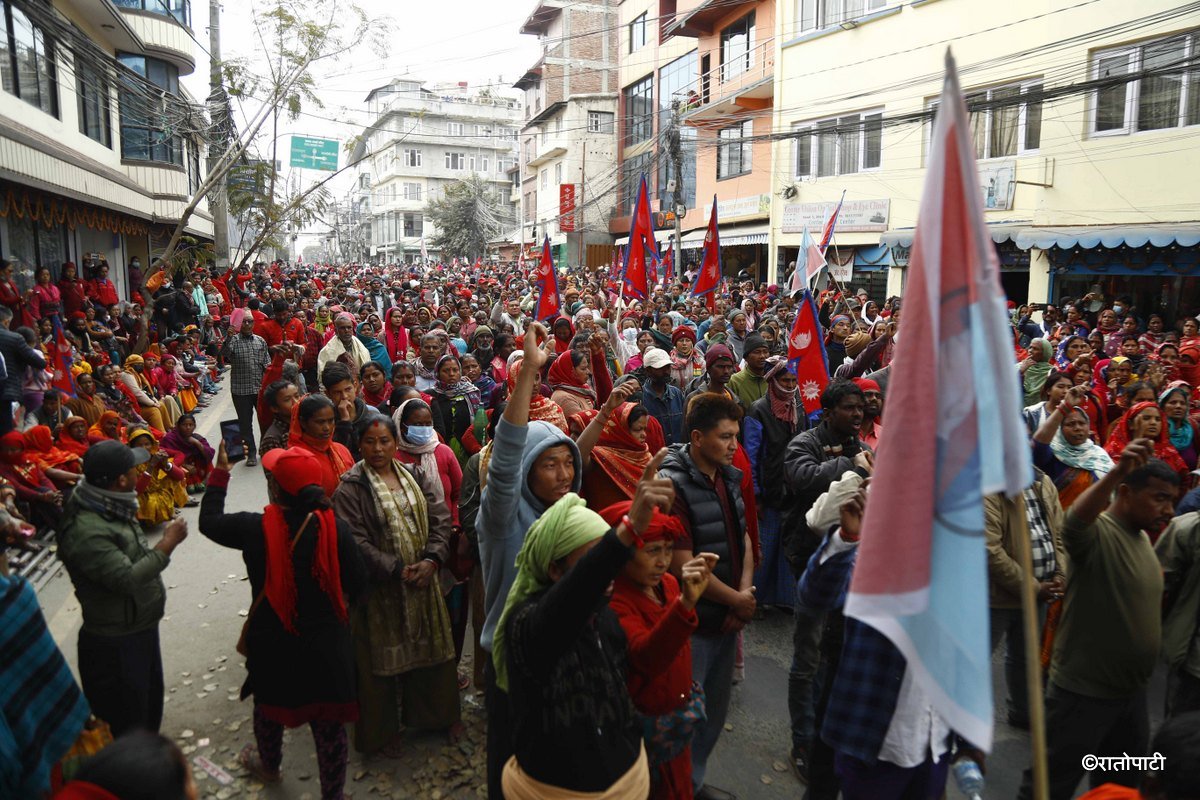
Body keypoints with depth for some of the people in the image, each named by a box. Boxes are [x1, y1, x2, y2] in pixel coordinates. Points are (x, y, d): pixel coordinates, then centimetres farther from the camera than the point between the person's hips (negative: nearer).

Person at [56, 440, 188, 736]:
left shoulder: (110, 507, 1)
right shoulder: (86, 531, -30)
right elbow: (128, 579, -32)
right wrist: (168, 542, -26)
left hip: (142, 630, 10)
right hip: (116, 645, -10)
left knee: (151, 710, 27)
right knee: (128, 728, 7)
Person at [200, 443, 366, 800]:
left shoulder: (255, 528, -20)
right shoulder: (335, 529, -19)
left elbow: (209, 521, 0)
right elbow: (357, 584, -11)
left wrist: (220, 473, 10)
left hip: (272, 642, 1)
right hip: (326, 643, -1)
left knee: (269, 705, 29)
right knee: (328, 722, 13)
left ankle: (268, 764, 57)